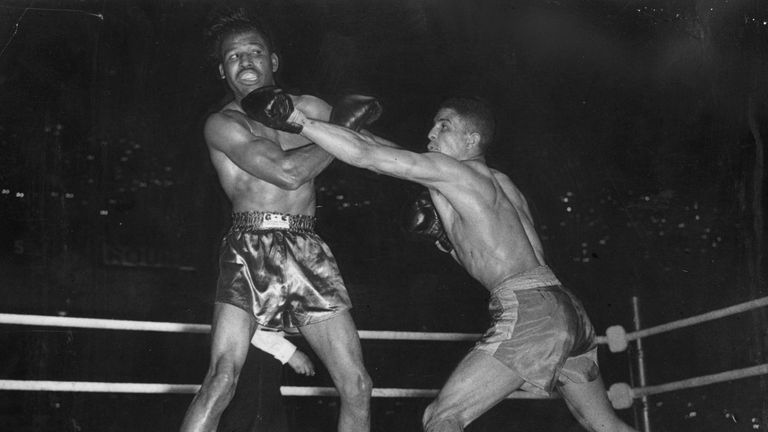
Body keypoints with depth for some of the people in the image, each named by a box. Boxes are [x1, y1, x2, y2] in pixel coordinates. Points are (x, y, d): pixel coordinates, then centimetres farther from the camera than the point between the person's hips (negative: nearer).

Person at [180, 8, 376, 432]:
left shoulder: (308, 108, 17)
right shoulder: (222, 123, 2)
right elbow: (287, 170, -12)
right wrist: (342, 130, -1)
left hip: (308, 252, 5)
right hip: (249, 249, -4)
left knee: (356, 386, 1)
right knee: (222, 377, -19)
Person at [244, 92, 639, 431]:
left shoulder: (451, 170, -3)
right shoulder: (498, 183, 23)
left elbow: (364, 154, -8)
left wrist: (296, 118, -5)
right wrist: (442, 235, 18)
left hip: (528, 312, -10)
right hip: (567, 309, 10)